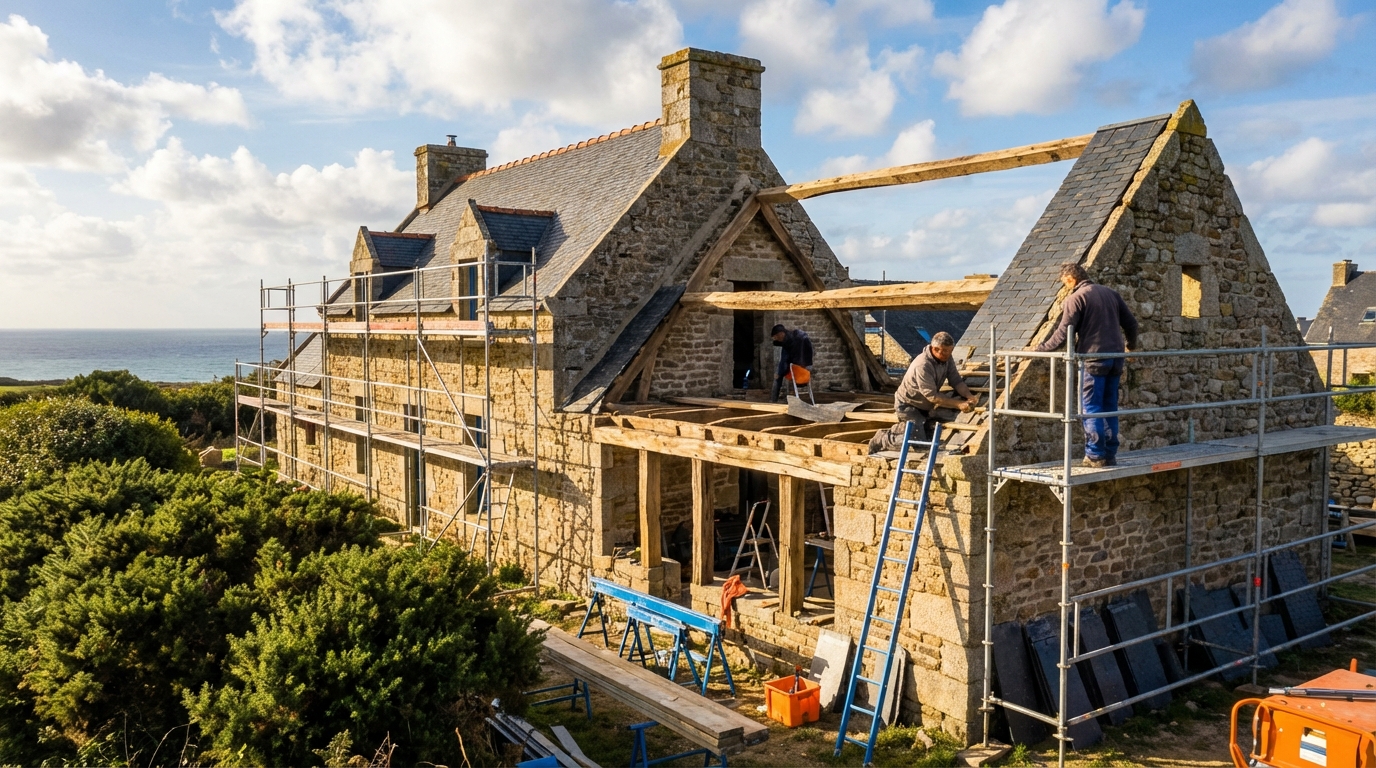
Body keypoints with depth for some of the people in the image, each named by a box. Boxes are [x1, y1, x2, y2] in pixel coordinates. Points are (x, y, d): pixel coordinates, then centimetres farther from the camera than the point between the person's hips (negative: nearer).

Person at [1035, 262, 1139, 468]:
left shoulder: (1075, 298, -7)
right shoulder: (1110, 293, 13)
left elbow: (1063, 334, -12)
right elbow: (1131, 323, 16)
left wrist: (1041, 348, 0)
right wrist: (1131, 345, 33)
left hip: (1093, 359, -7)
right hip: (1115, 358, 7)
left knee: (1091, 408, -1)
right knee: (1109, 407, 12)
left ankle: (1095, 455, -2)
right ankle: (1110, 454, 16)